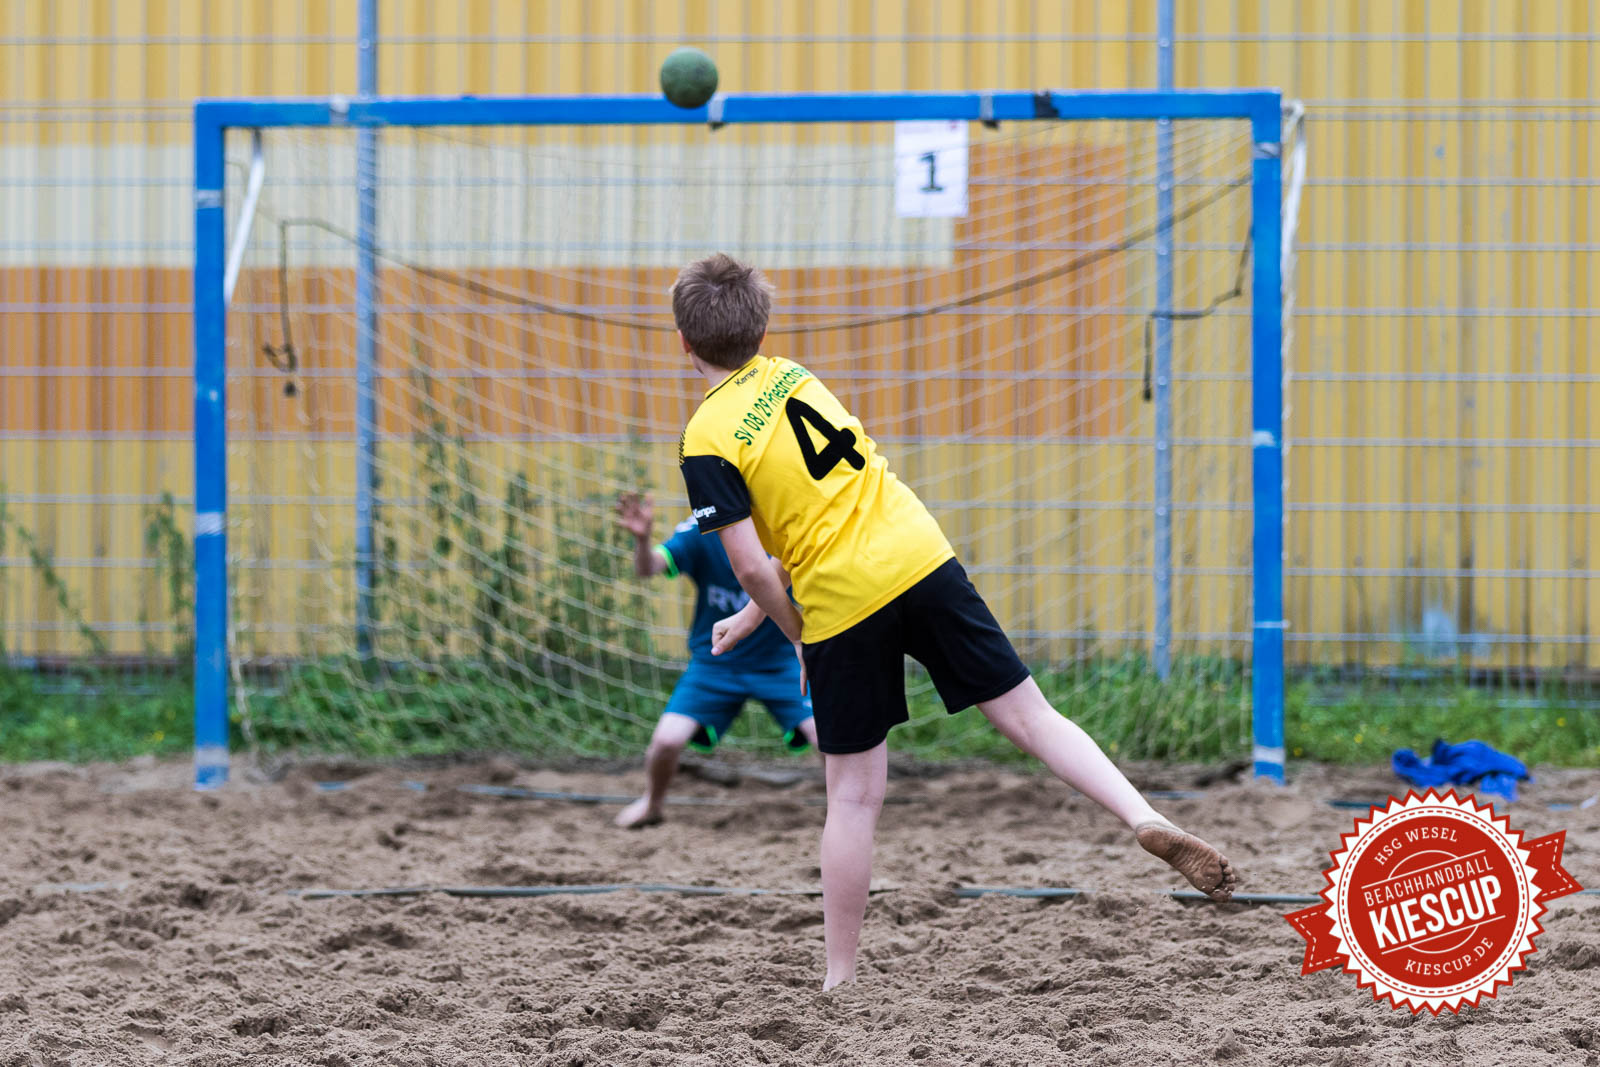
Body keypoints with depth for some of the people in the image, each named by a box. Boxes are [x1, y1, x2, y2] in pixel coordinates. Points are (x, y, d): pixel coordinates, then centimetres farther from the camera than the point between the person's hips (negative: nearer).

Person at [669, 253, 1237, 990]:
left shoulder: (705, 444, -6)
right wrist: (756, 614, 21)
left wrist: (797, 637, 7)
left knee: (853, 797, 6)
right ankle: (1148, 822, -14)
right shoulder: (791, 377, 13)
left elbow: (751, 564, -12)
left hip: (843, 602, -4)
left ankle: (840, 979, 13)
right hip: (921, 558, 4)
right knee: (1028, 715, 6)